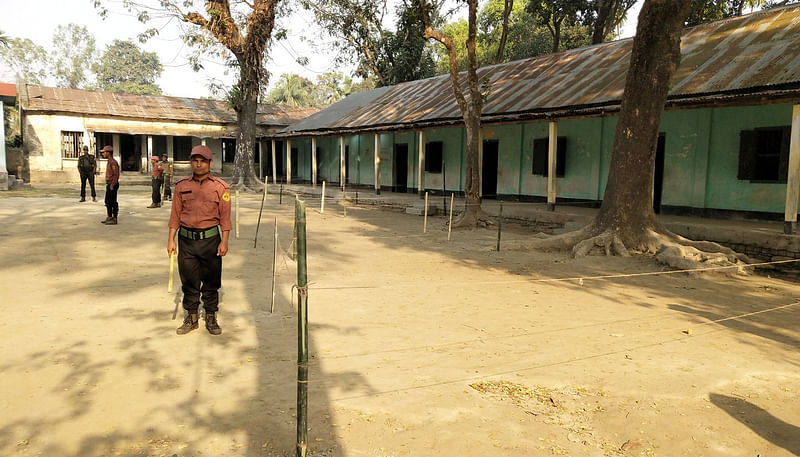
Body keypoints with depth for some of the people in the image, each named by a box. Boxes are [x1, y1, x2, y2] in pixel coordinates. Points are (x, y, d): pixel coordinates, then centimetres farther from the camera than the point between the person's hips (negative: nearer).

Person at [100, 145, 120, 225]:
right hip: (109, 184, 11)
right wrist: (108, 185, 18)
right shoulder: (109, 162, 16)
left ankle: (114, 219, 0)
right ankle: (109, 218, 23)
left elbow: (116, 175, -22)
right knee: (107, 201, 15)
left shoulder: (113, 162, -17)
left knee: (113, 202, -5)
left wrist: (112, 186, -21)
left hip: (112, 185, -11)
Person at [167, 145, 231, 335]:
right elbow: (175, 214, 9)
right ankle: (191, 318, 22)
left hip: (210, 239, -2)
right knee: (189, 282, 9)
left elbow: (225, 216, -2)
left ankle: (211, 318, 18)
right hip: (186, 239, 2)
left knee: (211, 282, 6)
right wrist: (171, 240, 4)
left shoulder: (220, 187, -1)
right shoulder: (182, 186, 6)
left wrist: (224, 241, -8)